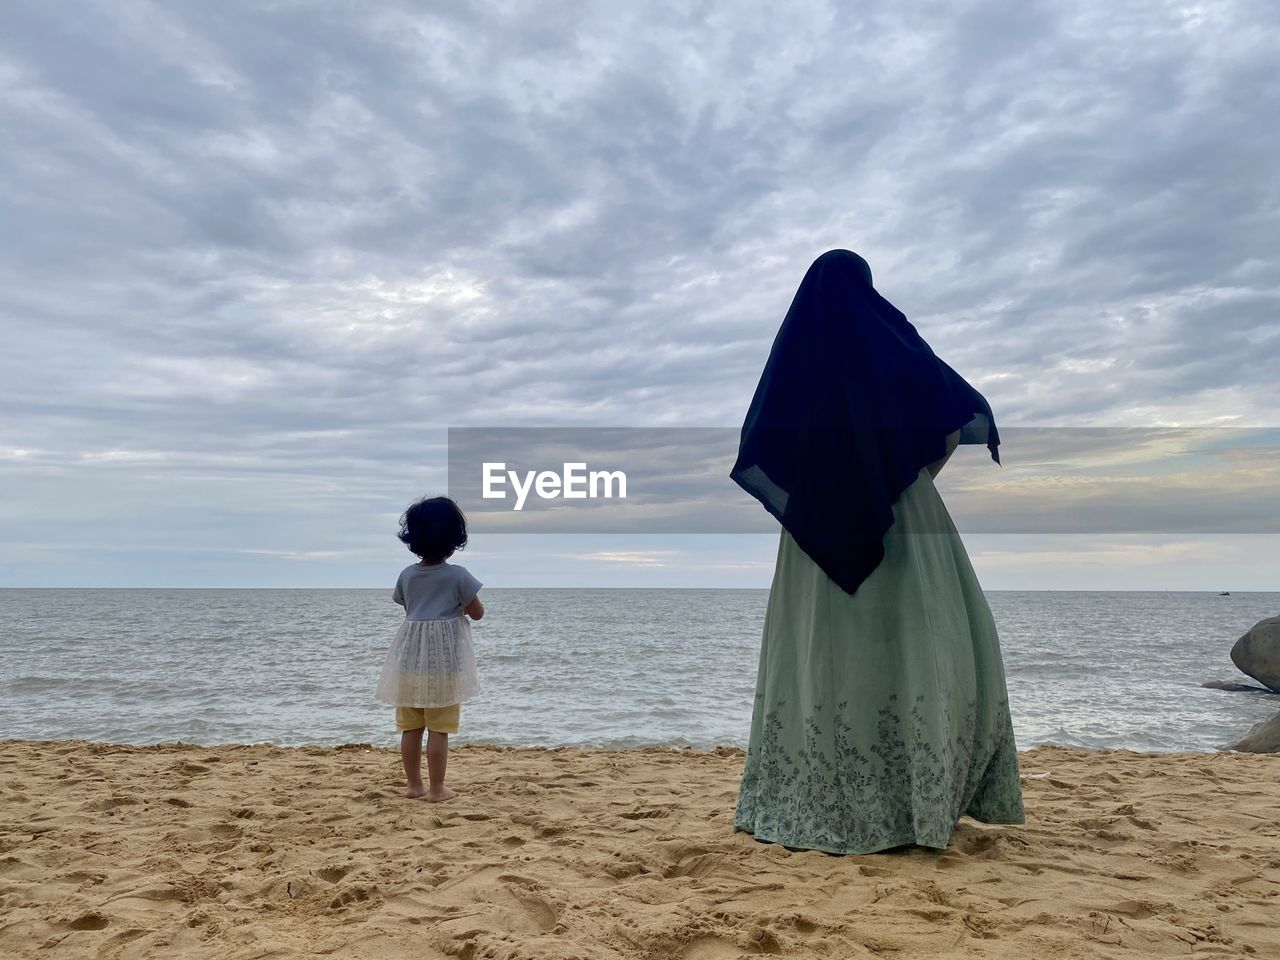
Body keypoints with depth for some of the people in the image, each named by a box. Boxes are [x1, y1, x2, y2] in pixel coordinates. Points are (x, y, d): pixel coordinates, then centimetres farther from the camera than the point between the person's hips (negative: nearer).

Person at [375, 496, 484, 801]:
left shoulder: (407, 575, 1)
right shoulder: (458, 575, -12)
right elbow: (477, 613, -3)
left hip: (410, 656, 5)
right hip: (443, 657, -4)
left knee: (410, 726, 12)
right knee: (439, 729, 2)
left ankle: (413, 784, 21)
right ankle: (436, 788, 7)